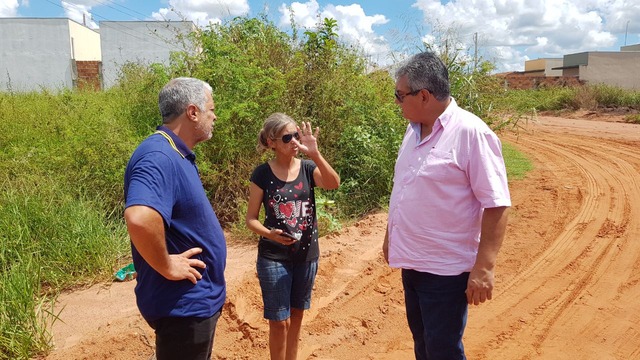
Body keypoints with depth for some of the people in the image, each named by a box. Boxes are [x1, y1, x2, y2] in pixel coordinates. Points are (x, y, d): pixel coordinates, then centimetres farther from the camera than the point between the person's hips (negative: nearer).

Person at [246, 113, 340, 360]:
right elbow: (251, 218, -6)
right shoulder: (262, 174, -9)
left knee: (296, 314, 18)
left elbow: (334, 184, -22)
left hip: (307, 255, 3)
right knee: (280, 321, 2)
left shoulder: (308, 168, -3)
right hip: (273, 257, -3)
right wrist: (269, 233, -25)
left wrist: (314, 153, -34)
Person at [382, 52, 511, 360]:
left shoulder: (471, 133, -18)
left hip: (446, 269, -7)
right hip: (412, 262, 8)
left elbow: (496, 205, -19)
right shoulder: (413, 129, 6)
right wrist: (391, 236, 19)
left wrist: (484, 268, -22)